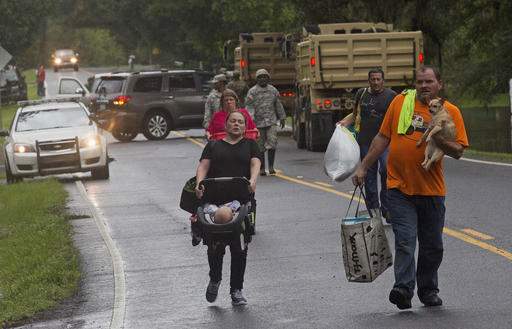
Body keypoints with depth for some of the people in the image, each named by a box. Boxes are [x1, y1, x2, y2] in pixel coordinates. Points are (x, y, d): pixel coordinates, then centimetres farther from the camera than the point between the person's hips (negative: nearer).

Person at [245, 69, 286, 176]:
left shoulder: (273, 90, 10)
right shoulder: (252, 91, -2)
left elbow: (278, 105, 18)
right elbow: (249, 106, -6)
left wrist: (281, 118, 20)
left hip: (271, 121, 2)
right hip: (258, 122, -2)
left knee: (272, 143, -12)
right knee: (260, 147, 3)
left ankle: (271, 167, -3)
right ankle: (262, 169, 11)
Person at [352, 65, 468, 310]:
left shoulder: (450, 111, 1)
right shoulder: (400, 102, 3)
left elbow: (457, 152, -4)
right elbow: (383, 138, 9)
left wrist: (438, 138, -21)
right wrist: (363, 167, 8)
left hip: (432, 190, 1)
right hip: (400, 187, -1)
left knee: (432, 246, 10)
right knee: (405, 240, -13)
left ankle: (428, 290, 25)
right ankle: (404, 288, -18)